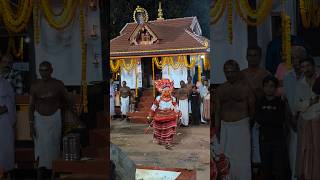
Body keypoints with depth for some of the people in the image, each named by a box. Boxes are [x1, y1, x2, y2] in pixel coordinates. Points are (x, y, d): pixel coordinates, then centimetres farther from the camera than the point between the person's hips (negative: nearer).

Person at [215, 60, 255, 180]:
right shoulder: (221, 89, 8)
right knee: (227, 159, 7)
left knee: (242, 158, -1)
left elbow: (252, 107, 0)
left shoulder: (245, 87, -2)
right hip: (225, 127, 4)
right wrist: (217, 129, 9)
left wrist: (252, 125, 0)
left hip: (241, 126, -3)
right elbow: (217, 110, 11)